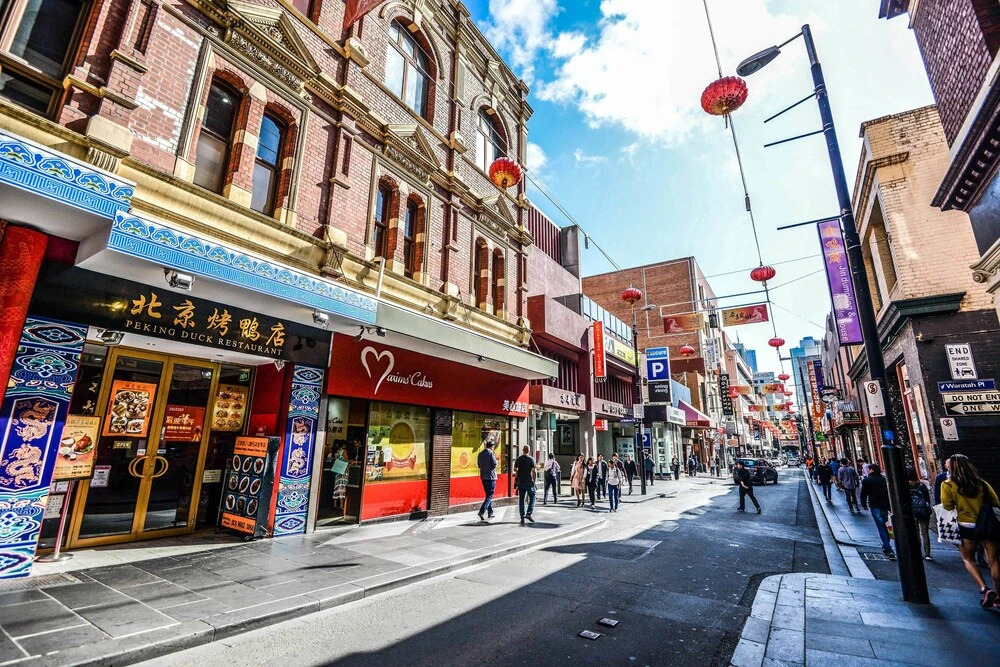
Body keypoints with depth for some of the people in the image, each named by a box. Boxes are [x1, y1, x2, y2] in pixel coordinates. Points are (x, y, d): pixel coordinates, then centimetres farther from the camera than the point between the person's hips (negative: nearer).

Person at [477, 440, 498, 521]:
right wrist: (496, 460, 5)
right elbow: (494, 464, -14)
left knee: (488, 495, 16)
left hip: (483, 477, 7)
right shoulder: (490, 453, -11)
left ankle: (490, 513, 19)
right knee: (490, 496, -5)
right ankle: (481, 511, -19)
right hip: (491, 477, -7)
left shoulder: (480, 454, 10)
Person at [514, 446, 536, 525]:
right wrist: (534, 481, -1)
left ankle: (522, 517, 8)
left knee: (521, 499, 8)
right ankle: (528, 514, -3)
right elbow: (533, 471, -9)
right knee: (532, 497, 9)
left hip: (520, 482, 3)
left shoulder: (518, 459, 3)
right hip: (529, 481, -3)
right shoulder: (531, 459, -6)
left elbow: (515, 470, 6)